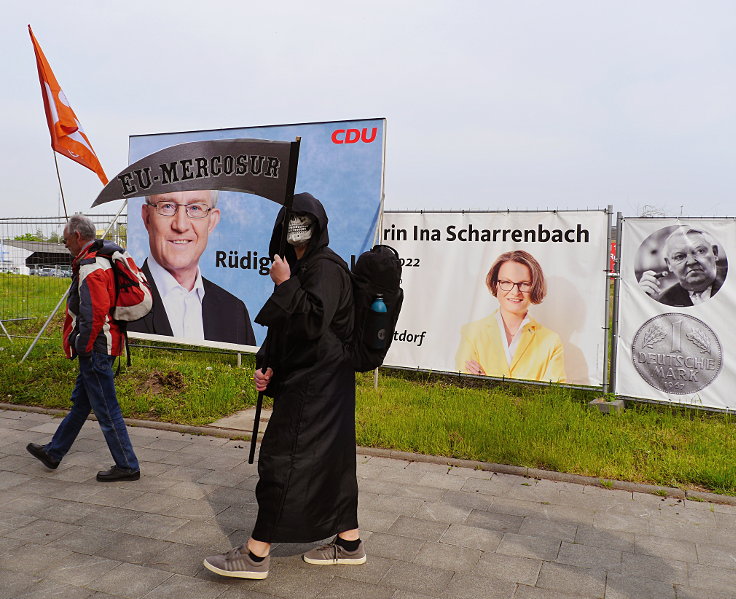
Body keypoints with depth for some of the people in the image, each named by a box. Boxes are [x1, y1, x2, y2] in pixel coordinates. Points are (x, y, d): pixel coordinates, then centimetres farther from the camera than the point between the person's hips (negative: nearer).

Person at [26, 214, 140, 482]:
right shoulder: (100, 259, 14)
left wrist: (83, 347, -16)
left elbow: (95, 312, -26)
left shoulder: (90, 267, -18)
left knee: (106, 409, -2)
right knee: (80, 402, 20)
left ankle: (127, 466, 6)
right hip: (101, 347, 11)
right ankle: (53, 452, 36)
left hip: (95, 349, -11)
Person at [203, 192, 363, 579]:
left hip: (313, 385, -10)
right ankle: (349, 543, 26)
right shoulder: (301, 266, 15)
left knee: (282, 460, -3)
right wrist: (266, 365, 6)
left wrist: (284, 285, -22)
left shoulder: (326, 268, -14)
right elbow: (282, 327, 17)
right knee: (331, 458, 14)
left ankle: (256, 554, 8)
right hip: (314, 381, 10)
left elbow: (314, 322, -27)